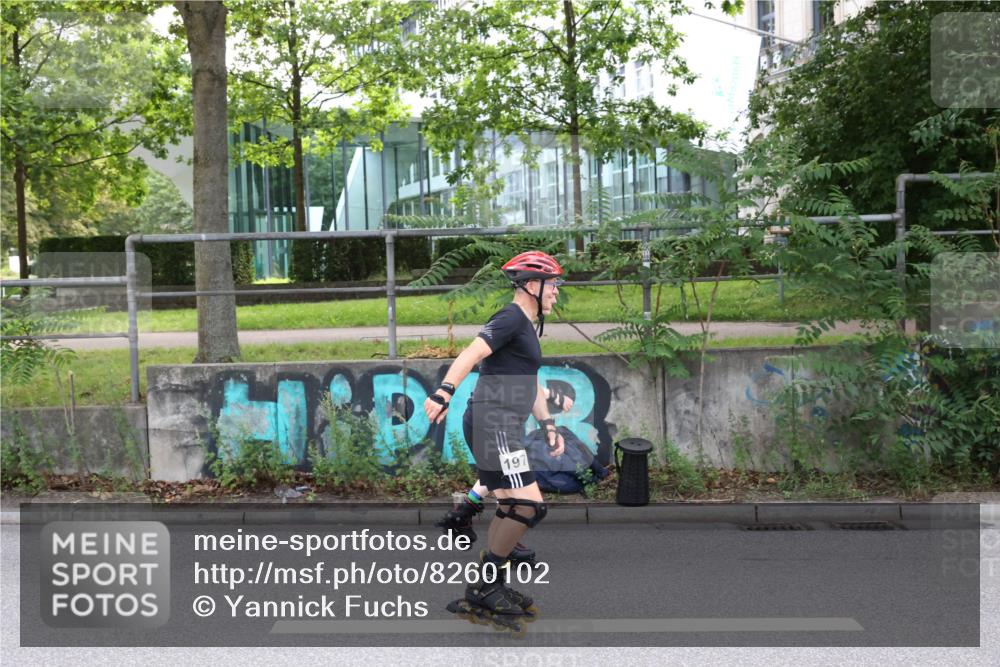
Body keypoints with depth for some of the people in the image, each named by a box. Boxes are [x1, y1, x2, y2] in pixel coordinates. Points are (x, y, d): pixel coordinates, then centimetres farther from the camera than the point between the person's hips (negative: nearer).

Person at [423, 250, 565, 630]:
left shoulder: (526, 326, 22)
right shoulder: (512, 317, -9)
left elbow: (531, 385, 27)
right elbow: (471, 354, -24)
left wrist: (549, 427, 22)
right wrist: (443, 393, -37)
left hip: (503, 427, 11)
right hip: (493, 424, -11)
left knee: (510, 509, 15)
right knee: (529, 506, -12)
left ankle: (488, 587, 24)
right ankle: (485, 586, 0)